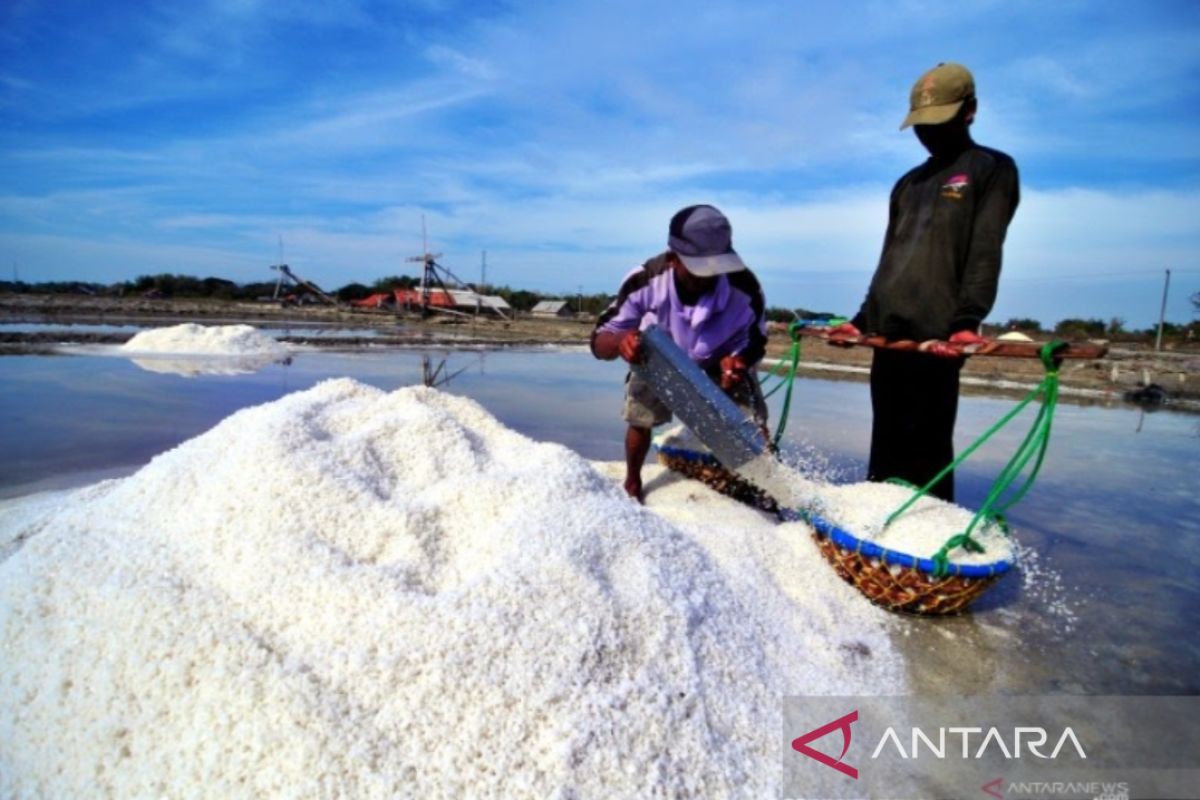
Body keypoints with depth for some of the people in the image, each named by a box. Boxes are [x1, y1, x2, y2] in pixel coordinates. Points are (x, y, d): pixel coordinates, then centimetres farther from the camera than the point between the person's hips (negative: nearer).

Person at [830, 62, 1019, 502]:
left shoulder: (992, 169, 6)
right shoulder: (908, 184, 24)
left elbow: (985, 254, -7)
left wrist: (965, 321, -20)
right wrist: (863, 319, 15)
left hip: (936, 334, -6)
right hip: (888, 332, 6)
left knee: (926, 446, -8)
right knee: (886, 441, 10)